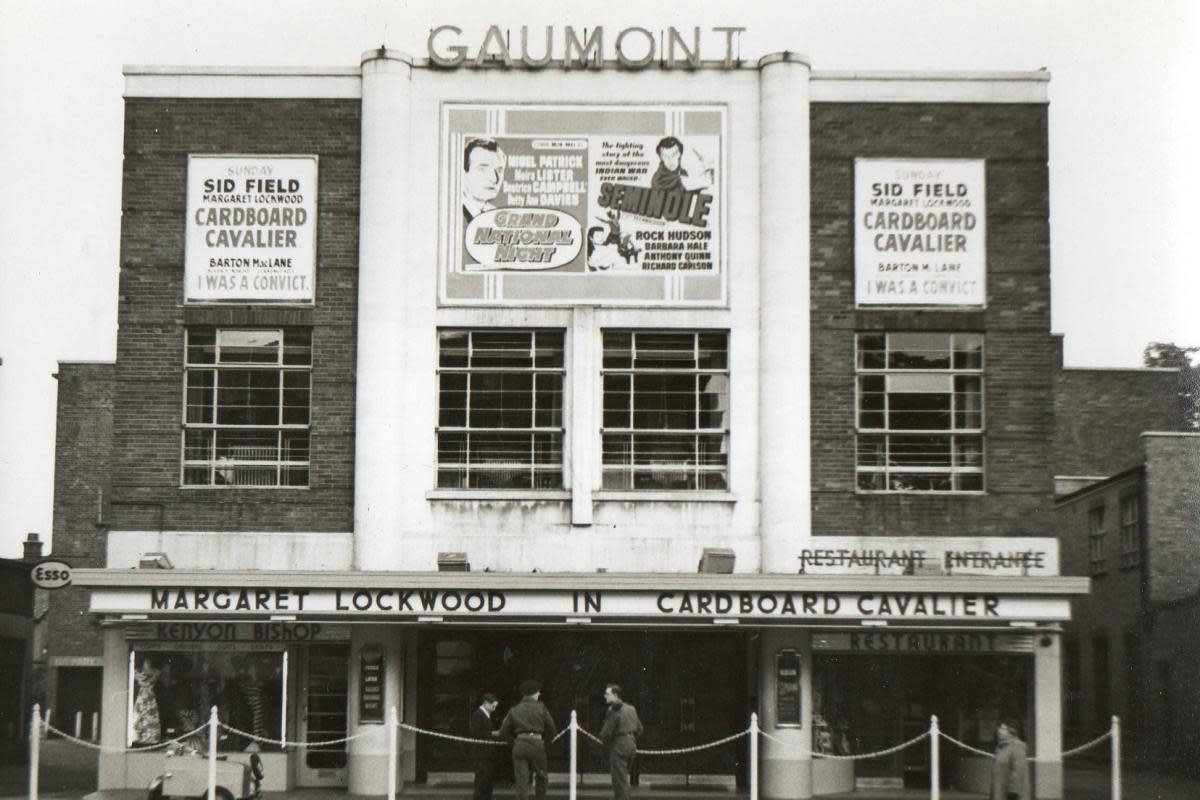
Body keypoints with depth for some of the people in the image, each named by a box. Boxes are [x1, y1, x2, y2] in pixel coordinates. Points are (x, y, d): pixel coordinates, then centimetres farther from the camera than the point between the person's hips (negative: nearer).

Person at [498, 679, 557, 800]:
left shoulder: (514, 710, 11)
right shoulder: (540, 708, 5)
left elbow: (503, 734, 9)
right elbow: (551, 730, 3)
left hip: (519, 746, 2)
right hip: (537, 744, -2)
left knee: (521, 780, 0)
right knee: (540, 777, 15)